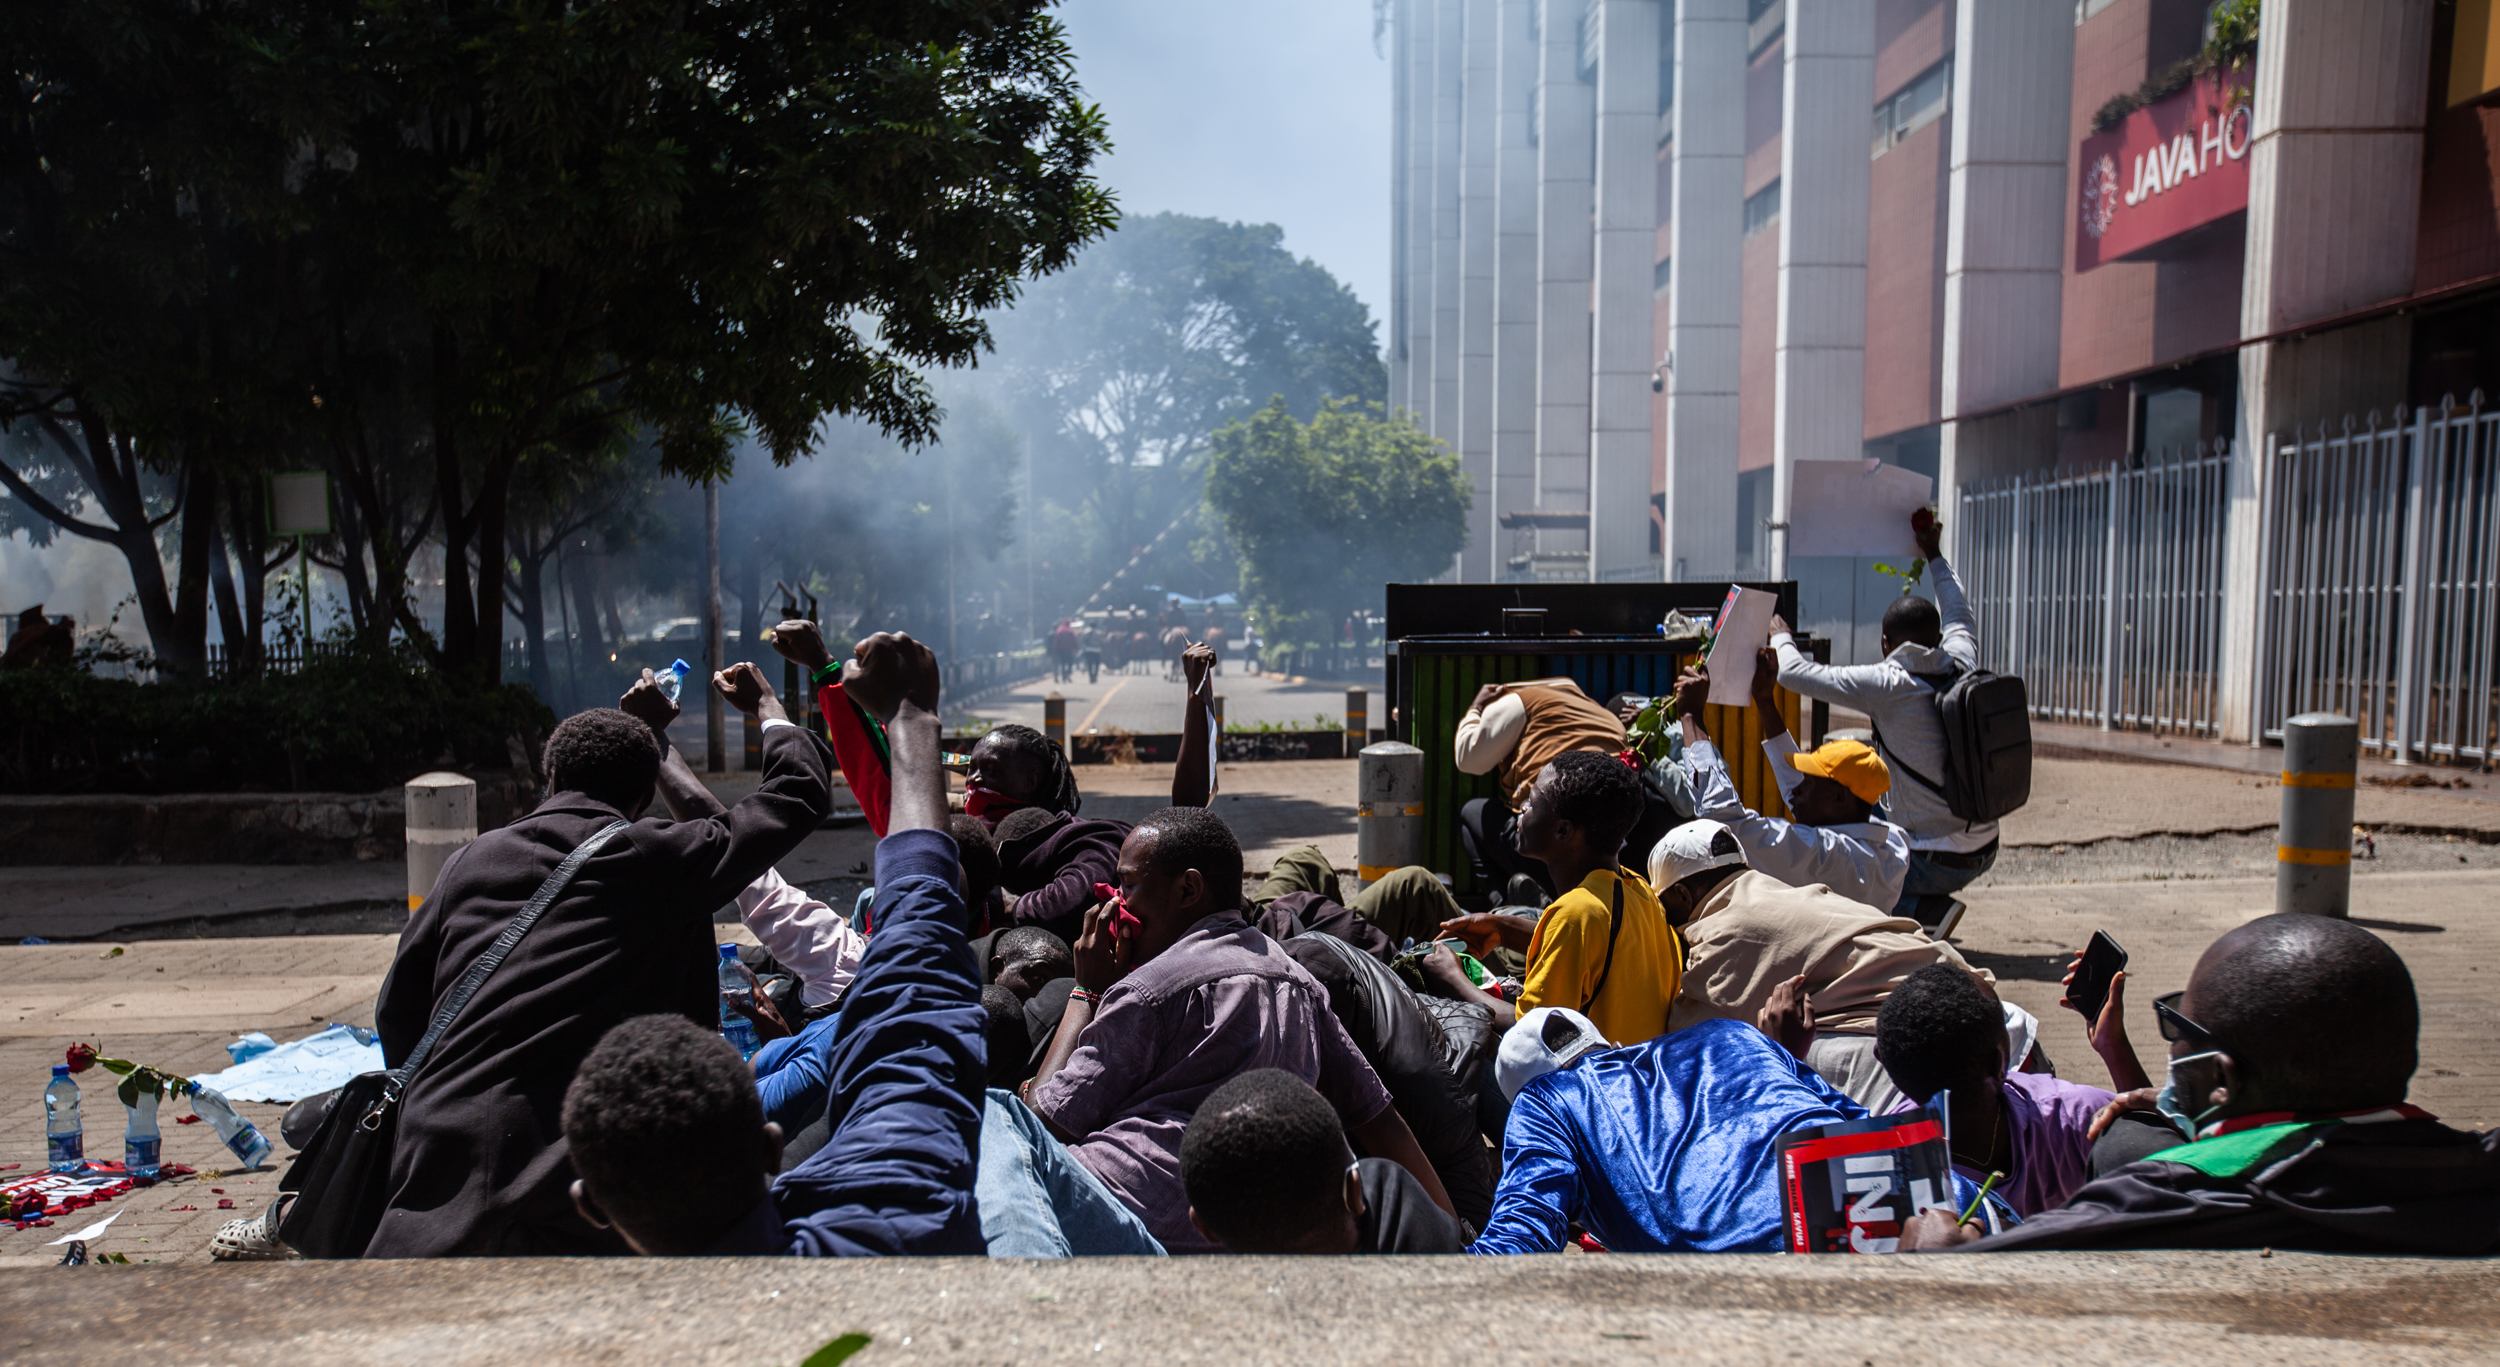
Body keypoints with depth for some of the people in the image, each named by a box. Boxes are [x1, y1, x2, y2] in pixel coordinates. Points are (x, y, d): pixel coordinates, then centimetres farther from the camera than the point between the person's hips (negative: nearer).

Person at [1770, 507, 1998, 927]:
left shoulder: (1888, 686, -16)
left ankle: (1924, 908, -8)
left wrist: (1781, 638, 10)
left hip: (1935, 861, -7)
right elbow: (1959, 614, 24)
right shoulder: (1961, 665, 1)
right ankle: (1930, 905, 14)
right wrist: (1935, 557, 38)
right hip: (1983, 851, 7)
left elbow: (1795, 673, -12)